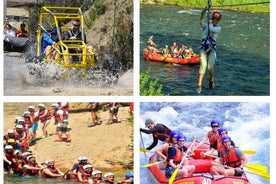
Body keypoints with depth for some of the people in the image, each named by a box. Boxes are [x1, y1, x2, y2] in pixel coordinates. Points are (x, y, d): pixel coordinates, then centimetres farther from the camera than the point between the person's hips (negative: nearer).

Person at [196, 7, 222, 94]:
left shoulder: (218, 28, 6)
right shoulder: (205, 26, 10)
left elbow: (211, 29, -15)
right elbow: (201, 21, -11)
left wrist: (210, 21, -3)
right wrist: (203, 12, -26)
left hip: (212, 49, 0)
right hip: (203, 49, 0)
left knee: (210, 67, -18)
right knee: (203, 65, -23)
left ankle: (211, 79, 15)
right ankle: (199, 85, -19)